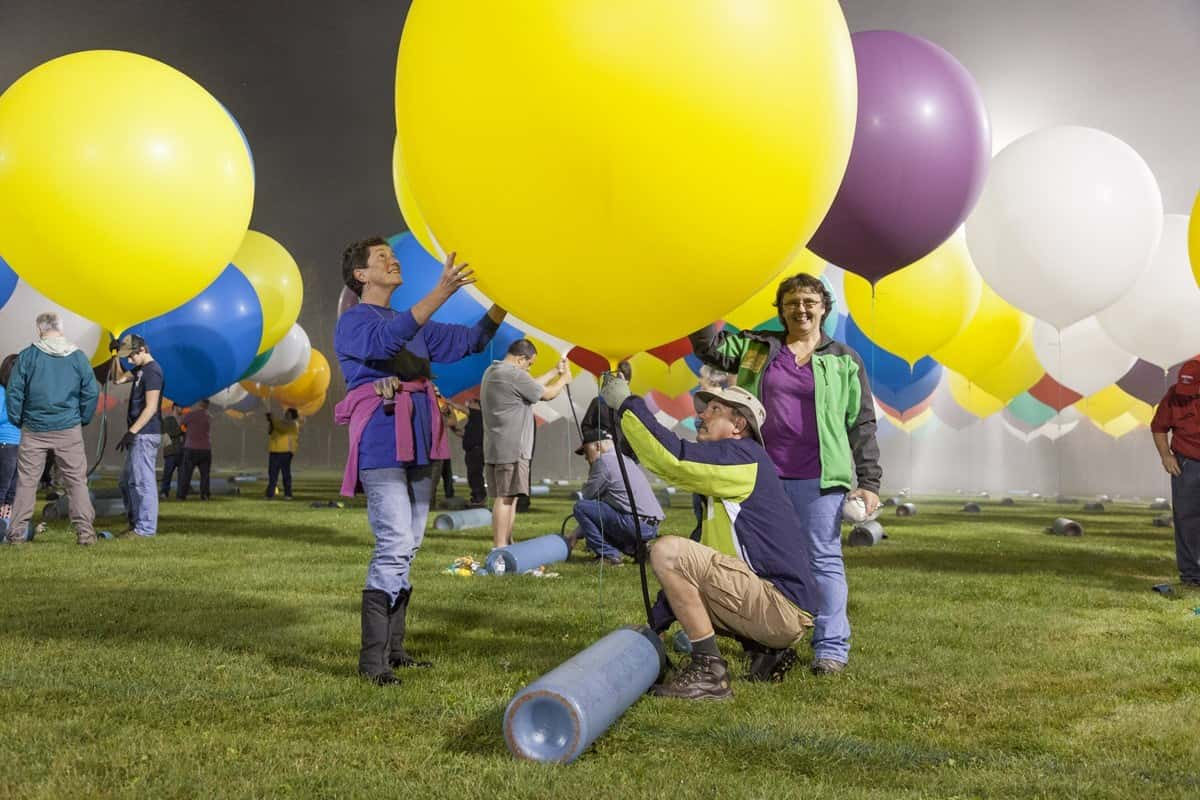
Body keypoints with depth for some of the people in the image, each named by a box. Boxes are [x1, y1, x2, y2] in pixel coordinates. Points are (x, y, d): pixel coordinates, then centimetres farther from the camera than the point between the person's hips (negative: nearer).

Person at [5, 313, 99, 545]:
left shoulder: (27, 355, -3)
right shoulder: (78, 356, 0)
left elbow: (13, 392, -2)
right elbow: (92, 392, 0)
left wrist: (17, 421, 9)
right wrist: (83, 420, 10)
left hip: (33, 430, 0)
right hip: (69, 430, 0)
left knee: (26, 481, 8)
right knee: (76, 481, 3)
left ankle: (16, 533, 11)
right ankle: (85, 531, -1)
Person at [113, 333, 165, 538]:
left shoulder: (152, 371, -14)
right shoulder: (140, 369, 15)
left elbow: (151, 408, -20)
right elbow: (118, 378, 26)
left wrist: (131, 432, -20)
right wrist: (115, 356, 14)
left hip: (146, 435, -10)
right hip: (139, 435, 10)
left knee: (142, 481, -8)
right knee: (126, 481, 15)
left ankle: (145, 528, -5)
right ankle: (135, 523, 21)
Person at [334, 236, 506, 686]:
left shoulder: (414, 324, 23)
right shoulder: (352, 322, 0)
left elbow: (470, 341, 18)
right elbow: (385, 342, -22)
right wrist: (439, 295, -32)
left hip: (418, 446, 8)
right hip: (382, 444, -8)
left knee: (406, 550, 7)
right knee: (394, 547, -16)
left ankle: (392, 649, 13)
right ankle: (371, 659, -11)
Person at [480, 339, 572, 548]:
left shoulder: (491, 371, 18)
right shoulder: (514, 374, -13)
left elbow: (532, 386, 24)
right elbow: (547, 394, -5)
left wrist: (555, 371, 26)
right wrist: (564, 379, 13)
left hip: (494, 448, 10)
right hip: (511, 448, -10)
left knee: (506, 497, 13)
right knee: (506, 497, -9)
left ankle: (506, 545, 18)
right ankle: (500, 548, -9)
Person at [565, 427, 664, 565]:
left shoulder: (604, 461, -6)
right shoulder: (626, 461, 23)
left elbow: (587, 495, -1)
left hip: (635, 525, -10)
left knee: (580, 507, -5)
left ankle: (609, 555, -4)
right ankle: (637, 548, 12)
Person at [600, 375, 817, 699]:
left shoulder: (744, 457, -8)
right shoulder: (721, 479, 22)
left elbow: (673, 458, -23)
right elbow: (704, 561, 24)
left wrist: (626, 403, -12)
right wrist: (656, 624, 23)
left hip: (783, 609, -10)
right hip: (778, 611, 10)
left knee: (668, 552, -19)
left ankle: (709, 672, -14)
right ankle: (766, 651, 14)